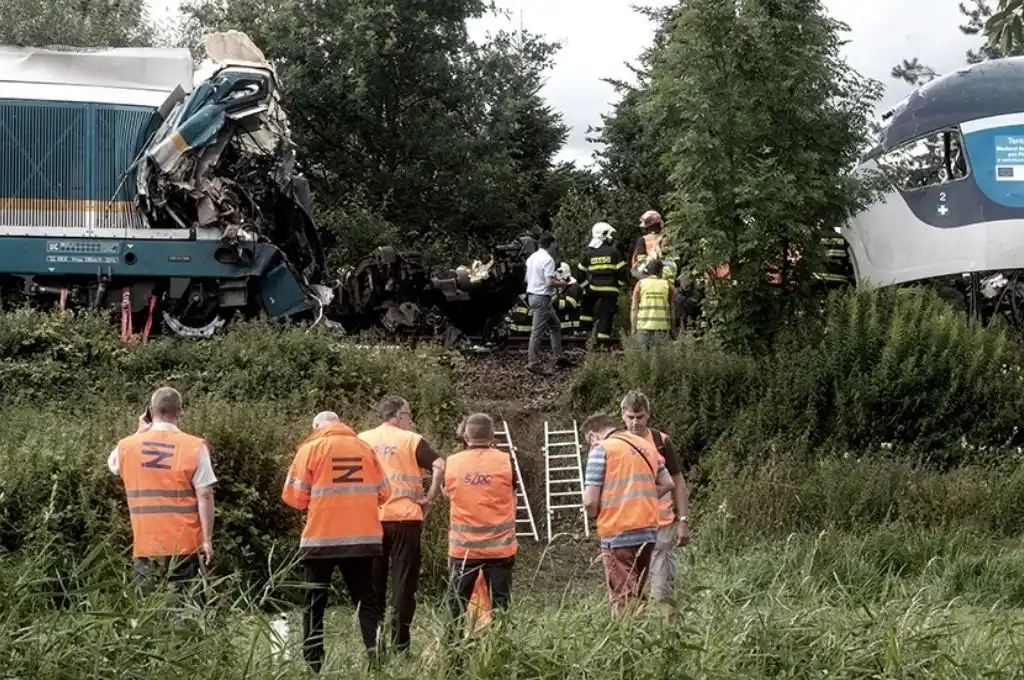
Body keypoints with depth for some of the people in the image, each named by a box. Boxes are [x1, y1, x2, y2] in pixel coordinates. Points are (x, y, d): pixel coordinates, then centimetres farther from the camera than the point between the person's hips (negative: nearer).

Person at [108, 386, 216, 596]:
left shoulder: (127, 446, 1)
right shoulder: (194, 446, -8)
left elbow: (113, 464, 25)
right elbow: (204, 496, -11)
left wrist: (140, 433, 24)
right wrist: (207, 540, -6)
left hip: (145, 545, 2)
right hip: (184, 544, -2)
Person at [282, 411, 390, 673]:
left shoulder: (311, 447, -1)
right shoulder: (364, 447, 8)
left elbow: (294, 495, -5)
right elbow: (383, 493, 9)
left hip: (322, 537, -2)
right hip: (363, 537, 3)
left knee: (315, 603, 7)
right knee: (365, 598, 12)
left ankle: (313, 663, 4)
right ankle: (375, 658, 4)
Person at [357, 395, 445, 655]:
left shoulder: (361, 440, 8)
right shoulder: (411, 440, -3)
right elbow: (439, 466, -16)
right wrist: (430, 499, -8)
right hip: (404, 518, -3)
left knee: (373, 584, 10)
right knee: (403, 582, 2)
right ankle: (400, 645, 0)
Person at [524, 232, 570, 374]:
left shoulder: (531, 258, 11)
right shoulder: (548, 259, -16)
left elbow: (527, 278, 19)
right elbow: (549, 282, -23)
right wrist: (561, 284, -4)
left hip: (532, 294, 9)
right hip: (542, 297, -9)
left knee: (555, 326, 18)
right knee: (537, 331, -5)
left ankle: (558, 357, 20)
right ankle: (533, 363, -3)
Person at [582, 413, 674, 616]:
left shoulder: (601, 449, -8)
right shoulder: (646, 446, 14)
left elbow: (590, 500, -13)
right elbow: (667, 484, 18)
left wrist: (594, 515, 7)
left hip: (618, 533, -7)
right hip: (649, 530, 7)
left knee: (623, 598, -1)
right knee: (636, 595, 17)